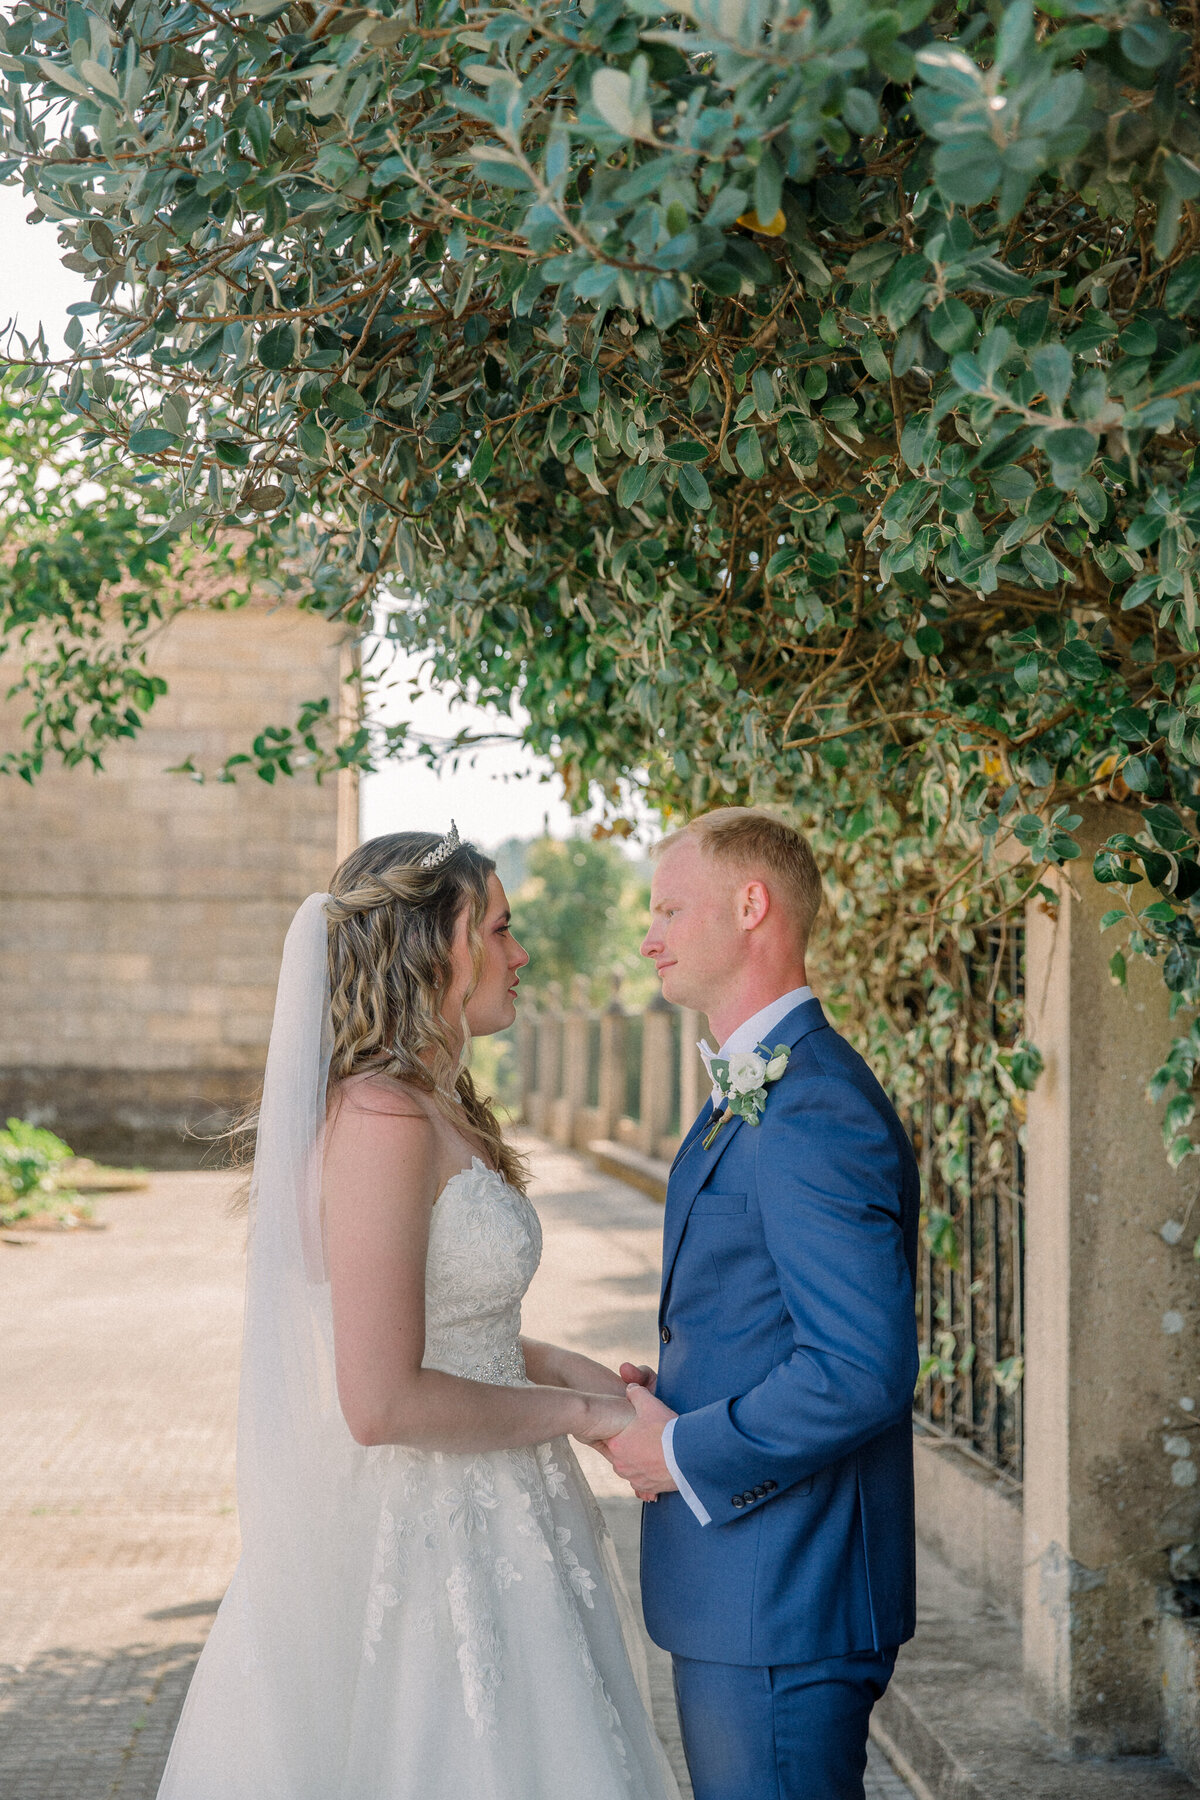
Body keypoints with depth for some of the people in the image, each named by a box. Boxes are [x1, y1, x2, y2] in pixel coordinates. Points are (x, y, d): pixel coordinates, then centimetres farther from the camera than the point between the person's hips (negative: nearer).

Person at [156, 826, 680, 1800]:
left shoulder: (436, 1109, 9)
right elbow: (383, 1402, -25)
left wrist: (561, 1366, 7)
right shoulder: (385, 1120, -21)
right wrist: (573, 1413, -14)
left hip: (479, 1525, 10)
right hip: (426, 1541, -10)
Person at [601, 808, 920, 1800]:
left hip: (783, 1604, -10)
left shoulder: (816, 1109, -21)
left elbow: (864, 1369, -27)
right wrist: (670, 1396, 7)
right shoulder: (753, 1090, 13)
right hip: (746, 1590, 10)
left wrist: (683, 1453, -16)